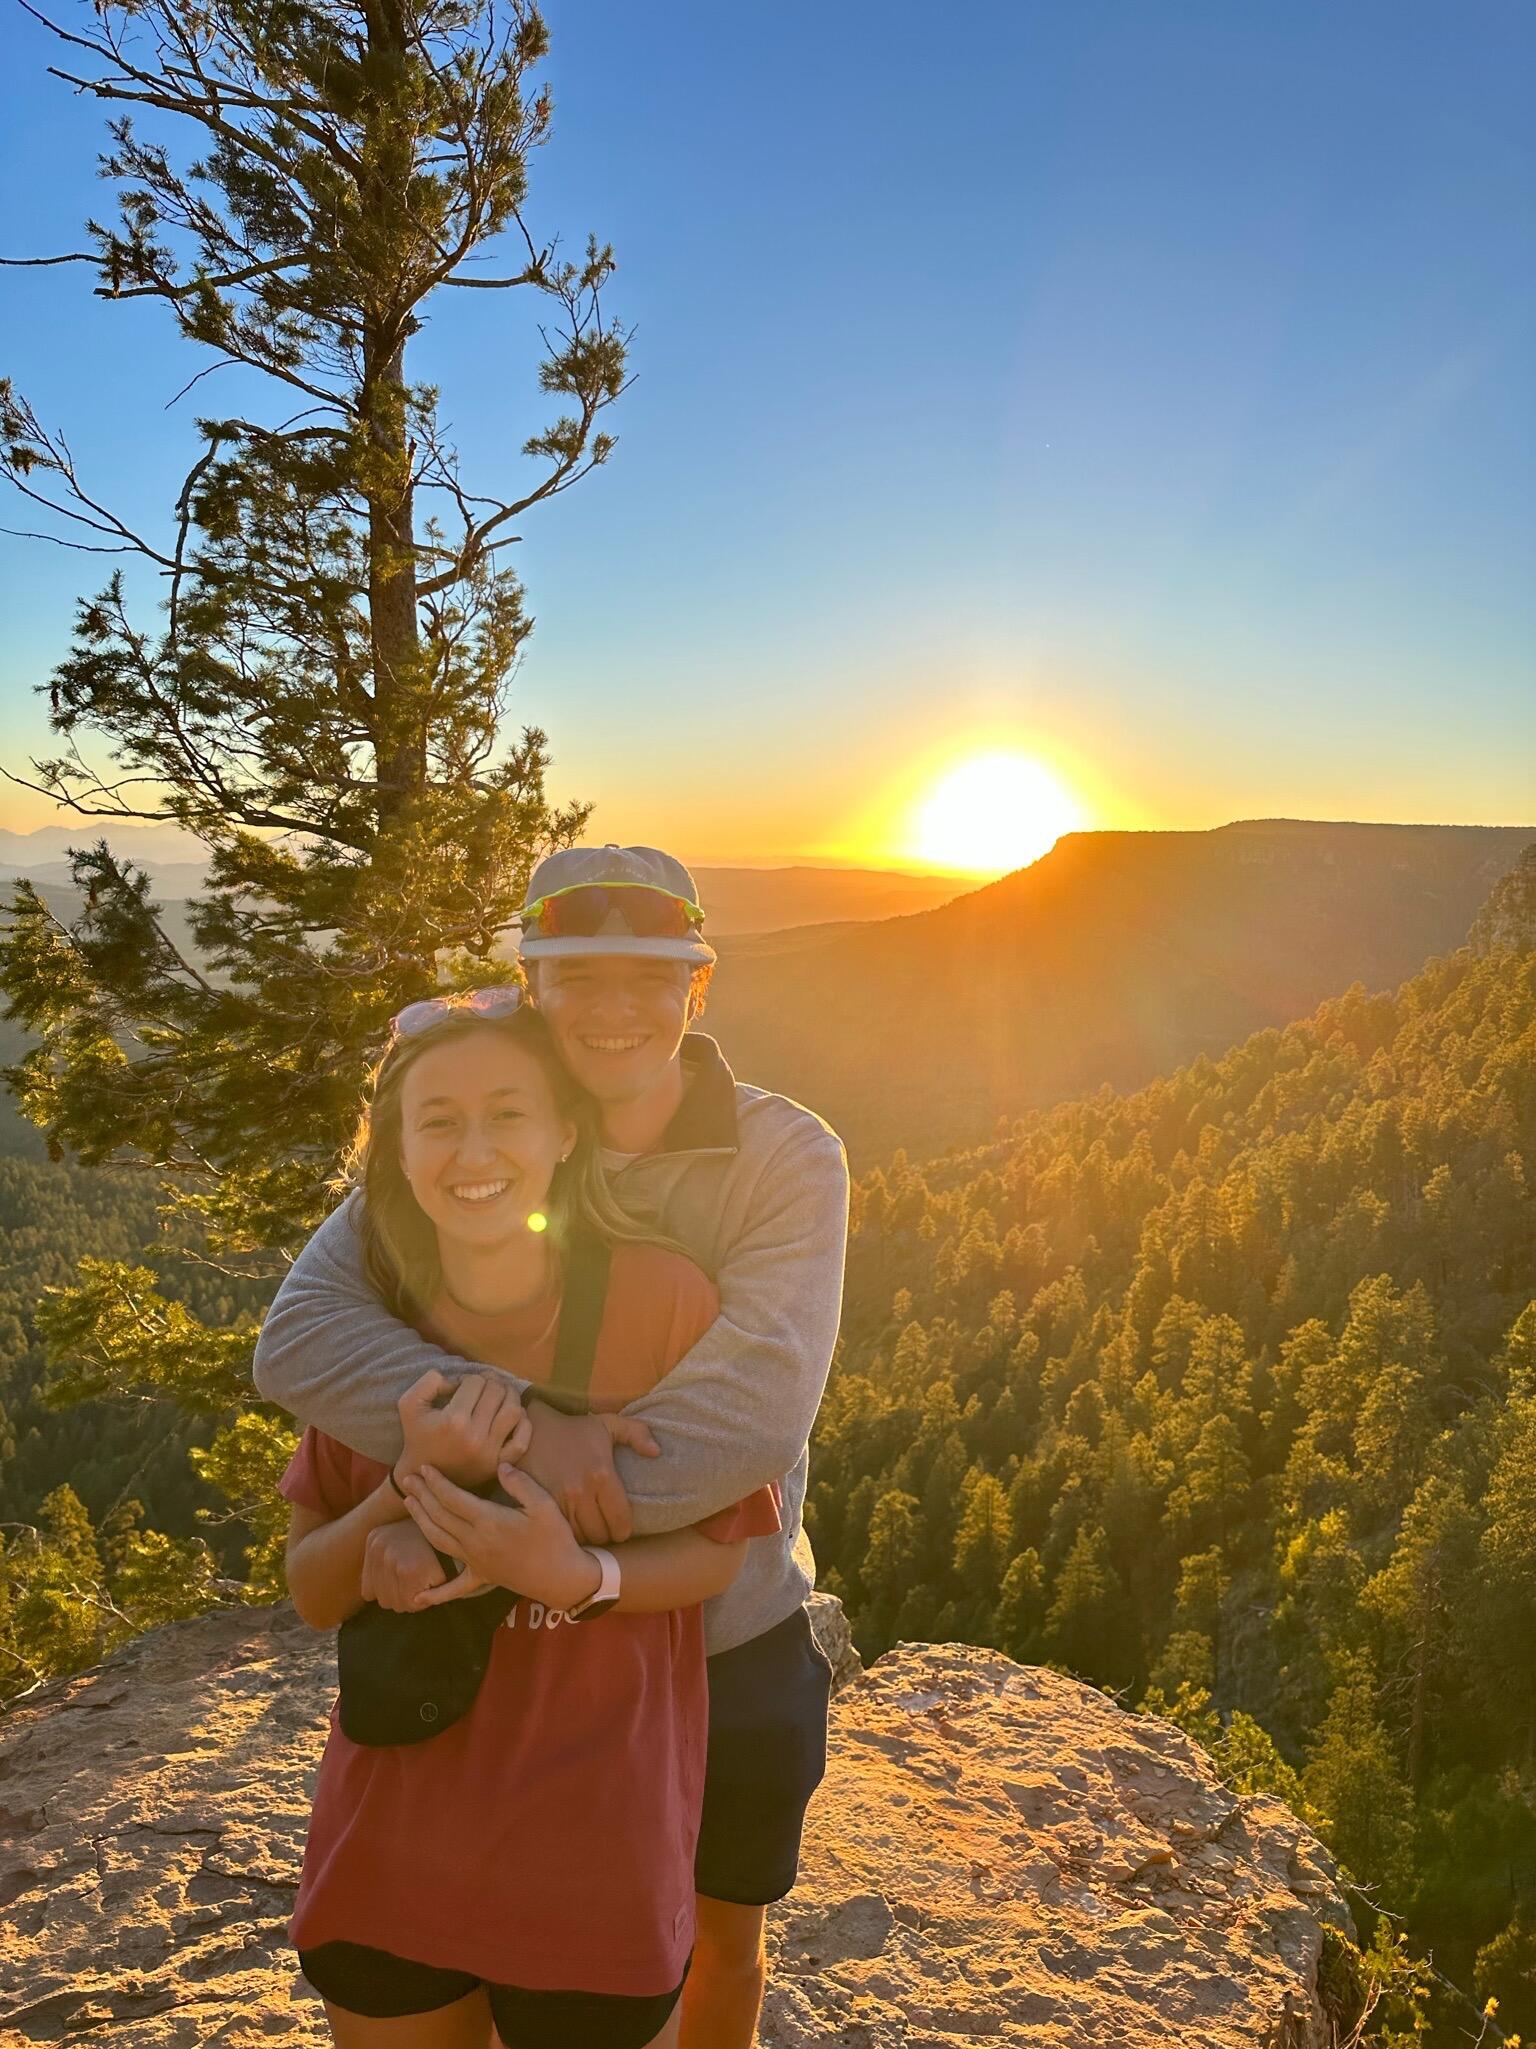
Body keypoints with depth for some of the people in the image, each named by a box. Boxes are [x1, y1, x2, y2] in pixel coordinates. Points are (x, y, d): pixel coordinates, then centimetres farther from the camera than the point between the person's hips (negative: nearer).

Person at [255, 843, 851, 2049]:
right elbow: (299, 1340, -26)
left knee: (725, 1944, 26)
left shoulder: (788, 1157, -21)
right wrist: (512, 1424, -41)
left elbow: (755, 1409, -34)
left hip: (738, 1643, 0)